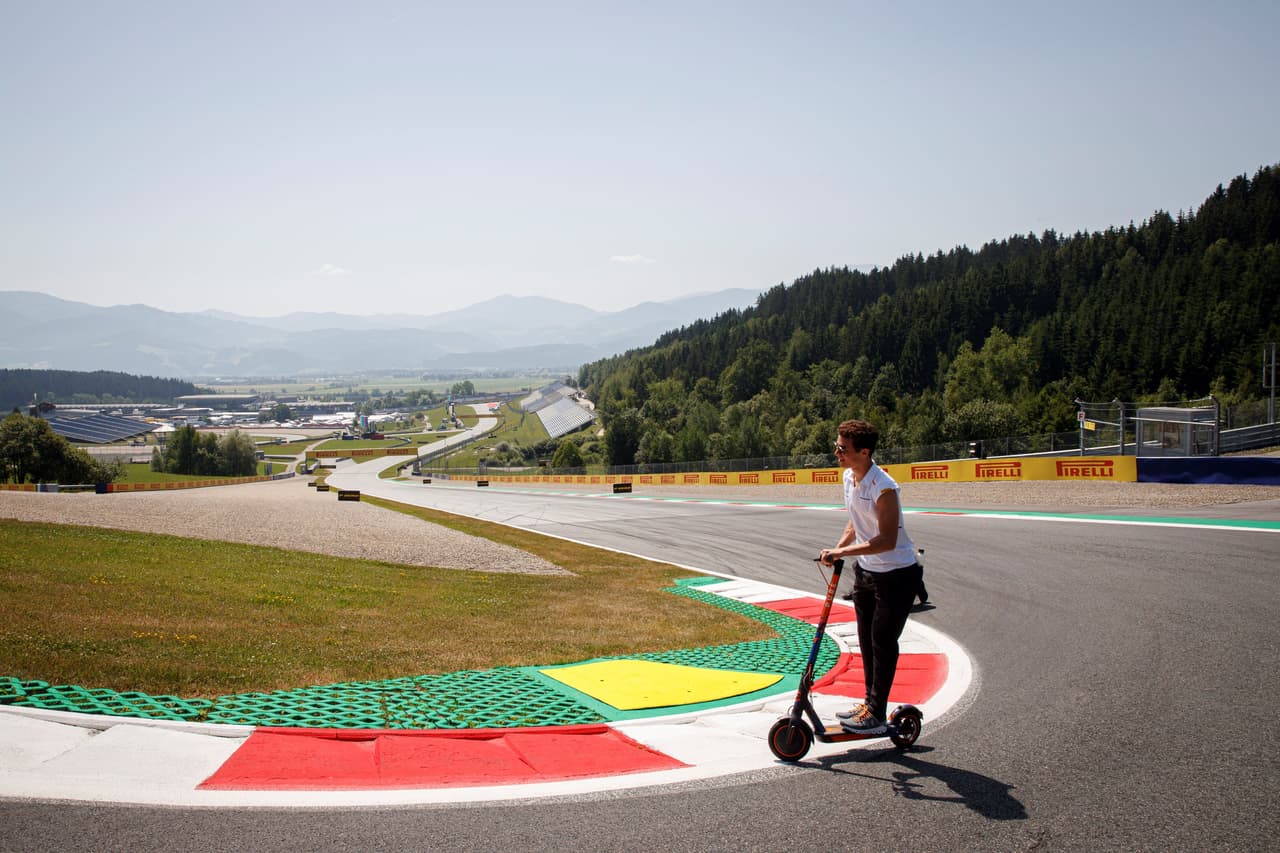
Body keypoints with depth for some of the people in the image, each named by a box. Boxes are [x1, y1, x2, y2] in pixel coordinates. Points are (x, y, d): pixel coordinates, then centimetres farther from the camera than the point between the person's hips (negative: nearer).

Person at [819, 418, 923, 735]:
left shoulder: (882, 487, -27)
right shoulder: (849, 477, 0)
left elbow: (887, 540, -30)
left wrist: (842, 552, -27)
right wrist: (839, 547, -1)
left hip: (897, 574, -9)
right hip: (866, 570, 9)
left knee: (883, 641, -3)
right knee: (867, 639, 16)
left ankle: (876, 714, 6)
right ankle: (870, 702, 30)